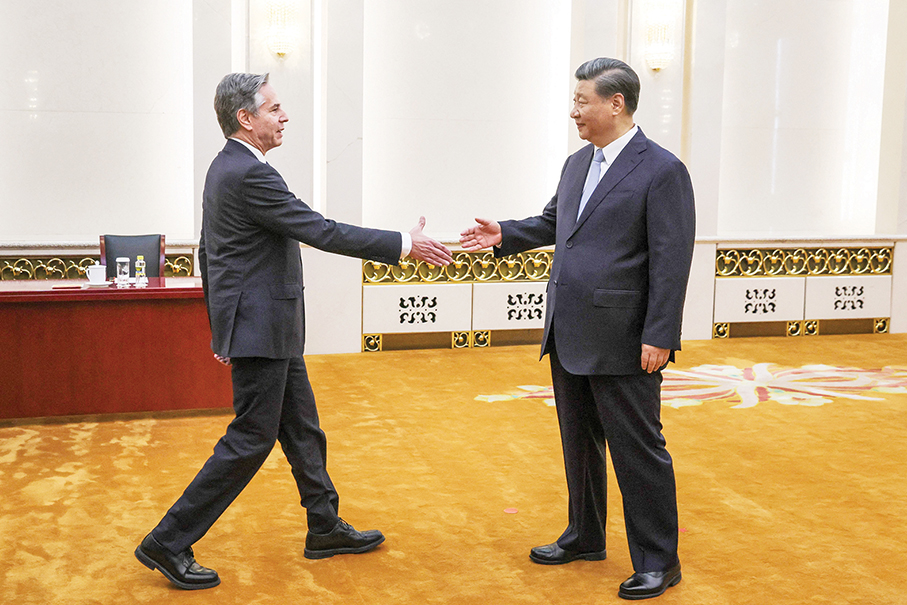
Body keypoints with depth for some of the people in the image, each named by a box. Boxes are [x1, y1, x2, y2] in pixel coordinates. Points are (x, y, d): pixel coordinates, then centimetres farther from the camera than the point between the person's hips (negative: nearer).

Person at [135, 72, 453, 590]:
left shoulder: (226, 168, 12)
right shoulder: (250, 175, -20)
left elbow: (208, 251, 18)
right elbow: (324, 232, -22)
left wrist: (222, 324, 23)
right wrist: (405, 245, -18)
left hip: (267, 326, 10)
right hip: (261, 329, -10)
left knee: (303, 429, 17)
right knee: (251, 440, -2)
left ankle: (326, 528, 29)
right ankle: (169, 544, 7)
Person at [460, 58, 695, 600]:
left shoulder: (661, 170, -12)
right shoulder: (577, 164, 13)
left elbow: (671, 262, -15)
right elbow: (552, 223, 26)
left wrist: (659, 336, -19)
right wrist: (506, 235, 10)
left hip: (623, 343, -8)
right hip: (570, 337, 8)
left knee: (639, 452, 2)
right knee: (579, 443, 19)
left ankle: (658, 561, 17)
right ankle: (585, 538, 37)